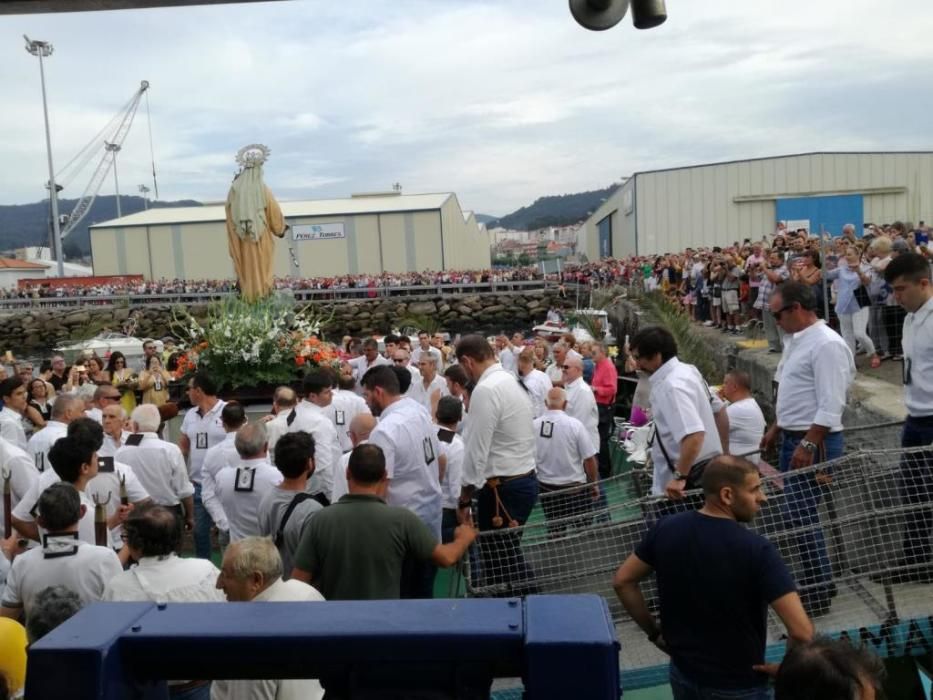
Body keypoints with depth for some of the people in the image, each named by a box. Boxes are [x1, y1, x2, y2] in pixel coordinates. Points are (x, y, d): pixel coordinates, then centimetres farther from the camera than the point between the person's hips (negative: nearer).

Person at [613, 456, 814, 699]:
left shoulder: (666, 529, -10)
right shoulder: (756, 549, -24)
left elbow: (623, 581, 0)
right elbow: (801, 631, -27)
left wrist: (654, 631, 8)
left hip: (683, 674, 4)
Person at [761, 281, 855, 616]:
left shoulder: (826, 344, -18)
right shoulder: (795, 340, 12)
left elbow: (830, 405, -22)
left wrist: (809, 444, -23)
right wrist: (776, 429, 21)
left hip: (814, 442, -10)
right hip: (793, 438, 10)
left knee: (800, 515, -8)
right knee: (797, 513, 15)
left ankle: (818, 593, 4)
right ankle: (816, 580, 28)